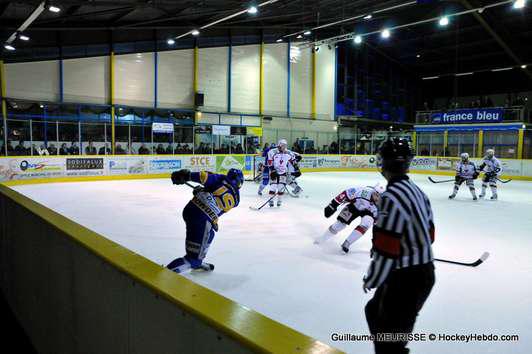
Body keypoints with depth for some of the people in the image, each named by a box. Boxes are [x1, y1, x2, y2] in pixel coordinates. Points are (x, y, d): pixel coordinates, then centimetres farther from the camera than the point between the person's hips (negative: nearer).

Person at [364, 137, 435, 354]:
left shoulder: (391, 196, -23)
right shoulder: (417, 191, 7)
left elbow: (385, 250, -23)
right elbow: (428, 235, 15)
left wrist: (372, 281, -9)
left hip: (406, 279, -10)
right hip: (425, 271, 10)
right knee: (375, 311, 24)